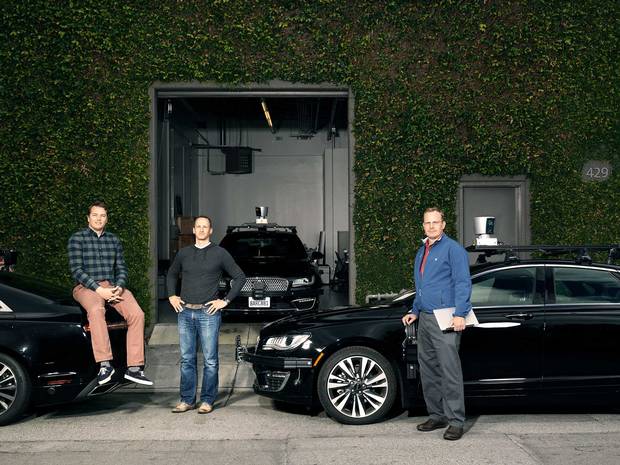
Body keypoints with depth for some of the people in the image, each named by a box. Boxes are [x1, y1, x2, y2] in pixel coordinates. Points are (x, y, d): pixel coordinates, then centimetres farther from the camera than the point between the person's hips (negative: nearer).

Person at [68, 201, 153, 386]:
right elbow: (76, 270, -6)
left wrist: (119, 287, -7)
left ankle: (134, 367, -18)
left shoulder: (114, 240, 19)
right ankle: (105, 364, -39)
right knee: (95, 310, -39)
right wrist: (99, 289, -17)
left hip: (113, 286, 4)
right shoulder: (77, 239, 4)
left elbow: (121, 268, 15)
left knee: (137, 314, -21)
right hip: (87, 287, -4)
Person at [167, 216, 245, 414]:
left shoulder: (219, 253, 1)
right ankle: (187, 400, 15)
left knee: (210, 360, -1)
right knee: (186, 359, 7)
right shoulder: (184, 253, 11)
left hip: (208, 313, -3)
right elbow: (172, 274, 27)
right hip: (185, 312, 3)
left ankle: (207, 401, 8)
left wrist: (225, 300, -4)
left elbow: (240, 277, 2)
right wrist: (172, 296, 14)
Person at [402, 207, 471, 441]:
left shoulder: (453, 249, -5)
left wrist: (460, 314, -21)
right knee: (428, 369, 11)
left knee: (450, 370, -9)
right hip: (425, 318, 9)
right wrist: (415, 311, 22)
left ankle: (456, 421, -6)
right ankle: (436, 415, 21)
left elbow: (463, 282, -13)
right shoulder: (421, 252, 20)